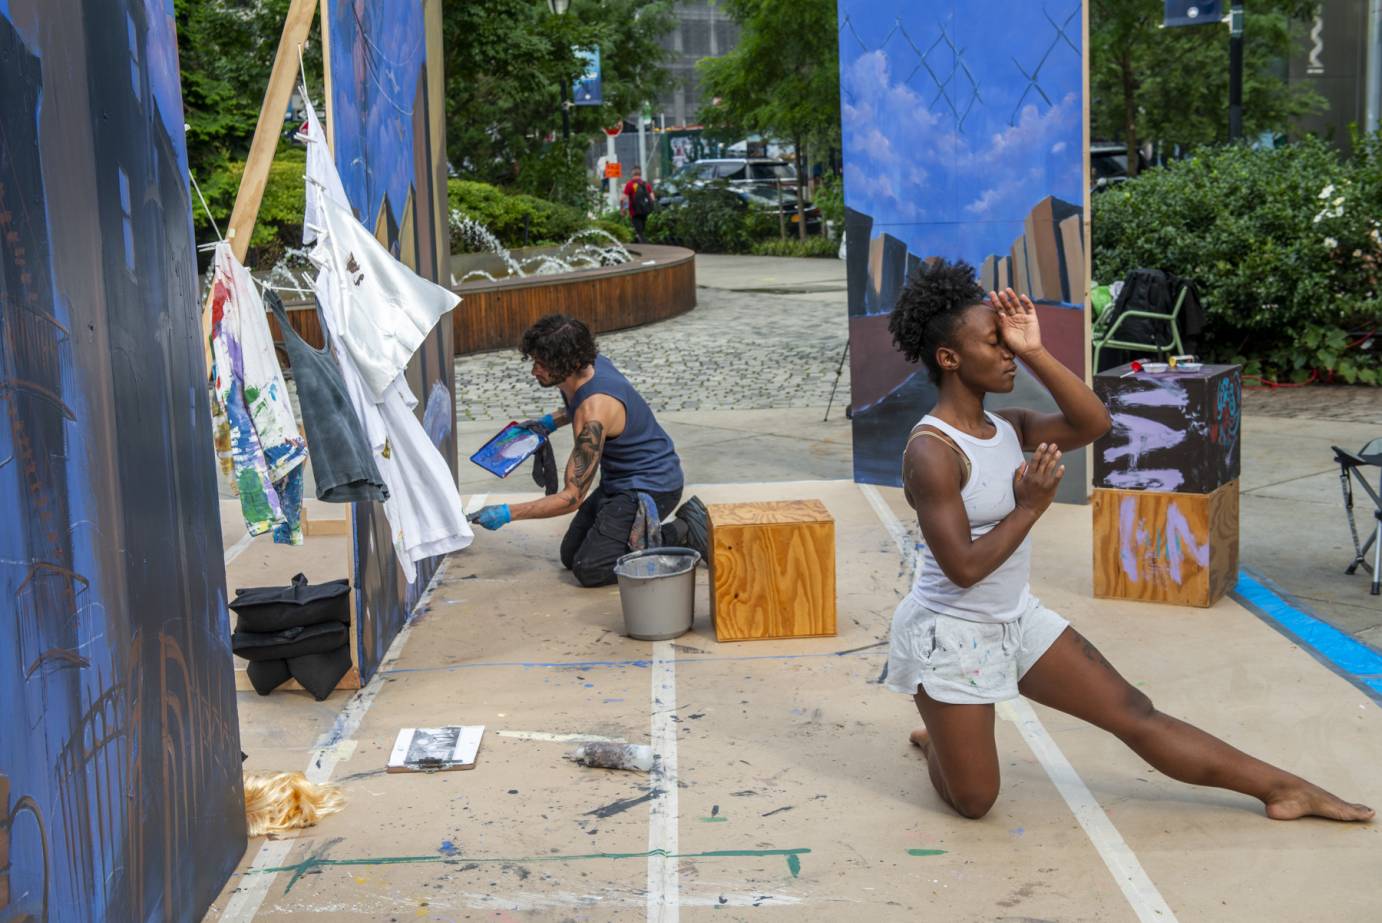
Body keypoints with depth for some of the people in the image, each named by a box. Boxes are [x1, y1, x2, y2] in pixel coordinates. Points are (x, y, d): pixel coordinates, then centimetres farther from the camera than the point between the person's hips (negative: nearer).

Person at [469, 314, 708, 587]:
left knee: (589, 569, -15)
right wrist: (551, 422, 5)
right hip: (621, 480, 9)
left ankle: (682, 533, -7)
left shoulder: (593, 414, -33)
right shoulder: (589, 363, -7)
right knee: (570, 556, 11)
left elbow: (572, 498, -29)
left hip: (650, 485, -9)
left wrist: (507, 514, -27)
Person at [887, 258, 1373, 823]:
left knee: (1133, 713, 4)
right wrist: (1030, 507, -17)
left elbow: (1093, 423, -10)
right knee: (974, 800, 6)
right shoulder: (931, 452, -23)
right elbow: (964, 567, -27)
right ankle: (939, 735, 37)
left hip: (1019, 619, 7)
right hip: (949, 633, -7)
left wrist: (1035, 353, -16)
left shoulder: (1007, 429, 2)